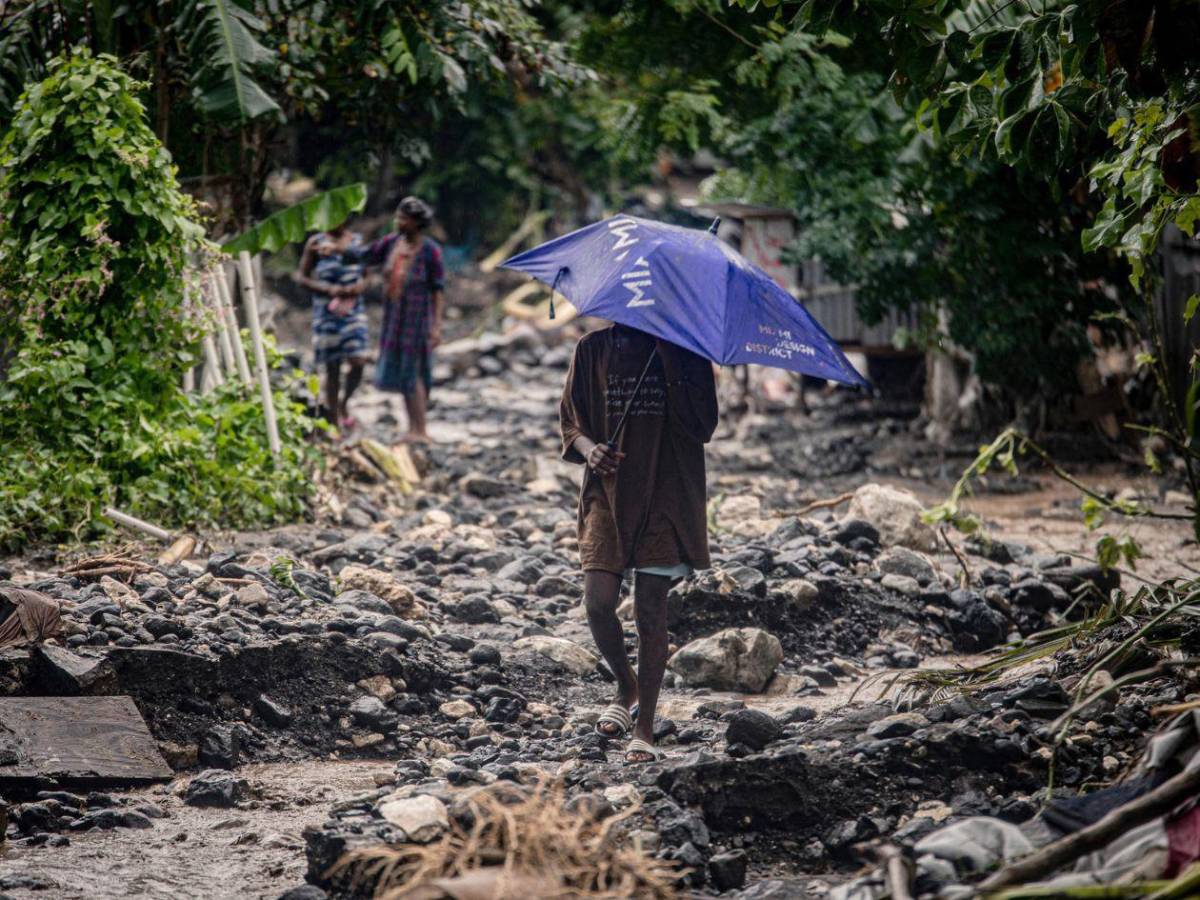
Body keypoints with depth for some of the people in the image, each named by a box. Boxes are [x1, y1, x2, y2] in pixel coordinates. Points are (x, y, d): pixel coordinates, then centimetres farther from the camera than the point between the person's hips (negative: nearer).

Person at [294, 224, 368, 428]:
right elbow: (301, 276, 0)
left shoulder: (358, 241, 7)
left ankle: (344, 401, 14)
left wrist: (359, 286, -8)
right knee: (332, 367, 2)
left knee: (358, 361, -14)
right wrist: (328, 289, -13)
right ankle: (333, 421, 12)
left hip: (353, 310, 1)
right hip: (326, 312, -1)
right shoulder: (316, 243, 0)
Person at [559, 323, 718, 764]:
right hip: (608, 492, 2)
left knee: (650, 610, -2)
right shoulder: (593, 349, 7)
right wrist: (588, 448, -12)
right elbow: (570, 420, 11)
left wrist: (669, 359, -16)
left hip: (665, 495, -2)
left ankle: (645, 728, 7)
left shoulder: (683, 351, 1)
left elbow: (702, 424, -10)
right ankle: (626, 685, 20)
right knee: (598, 602, -10)